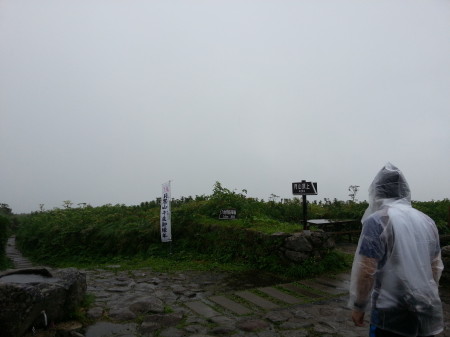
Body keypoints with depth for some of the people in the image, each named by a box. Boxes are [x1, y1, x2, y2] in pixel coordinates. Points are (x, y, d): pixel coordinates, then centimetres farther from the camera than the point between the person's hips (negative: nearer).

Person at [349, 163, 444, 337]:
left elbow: (366, 270, -17)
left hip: (393, 313, -6)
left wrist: (358, 306, -5)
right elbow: (436, 267, 13)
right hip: (428, 312, 6)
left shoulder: (377, 220, -15)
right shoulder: (427, 221, 5)